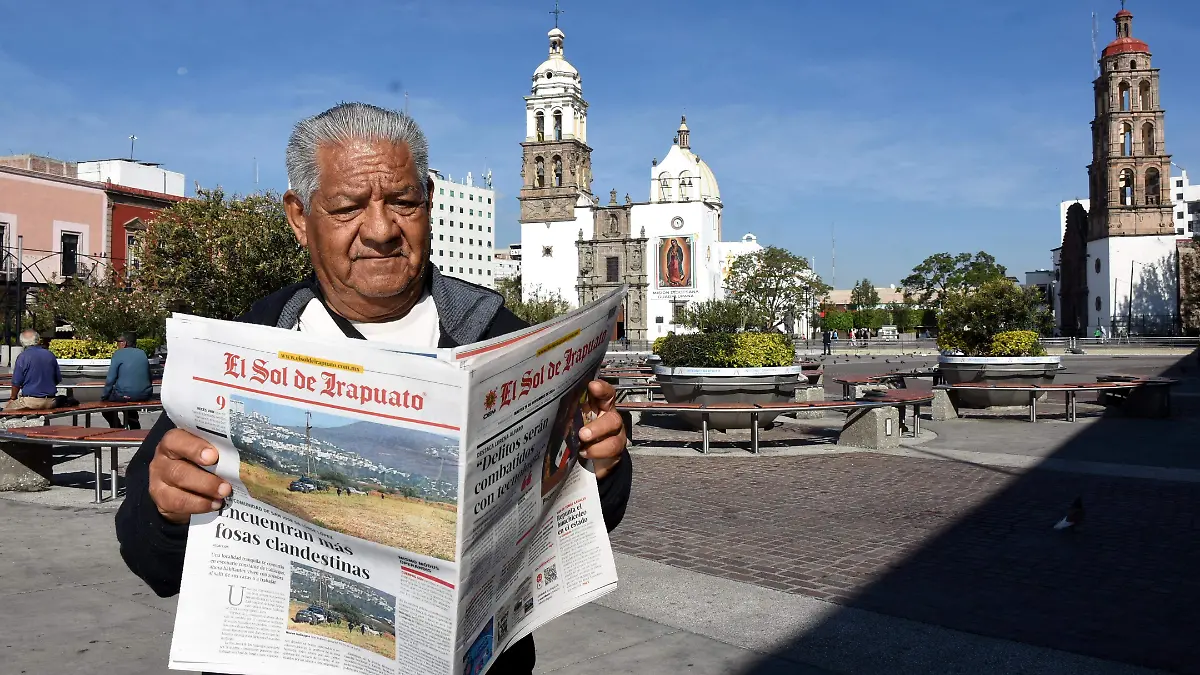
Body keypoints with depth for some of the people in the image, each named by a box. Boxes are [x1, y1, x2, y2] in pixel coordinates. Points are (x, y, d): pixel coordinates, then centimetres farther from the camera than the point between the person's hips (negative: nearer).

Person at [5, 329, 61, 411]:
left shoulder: (22, 357, -7)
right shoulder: (50, 355, 6)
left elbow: (16, 383, -5)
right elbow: (58, 379, 11)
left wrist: (12, 397, 12)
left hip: (31, 402, -4)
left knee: (7, 407, 15)